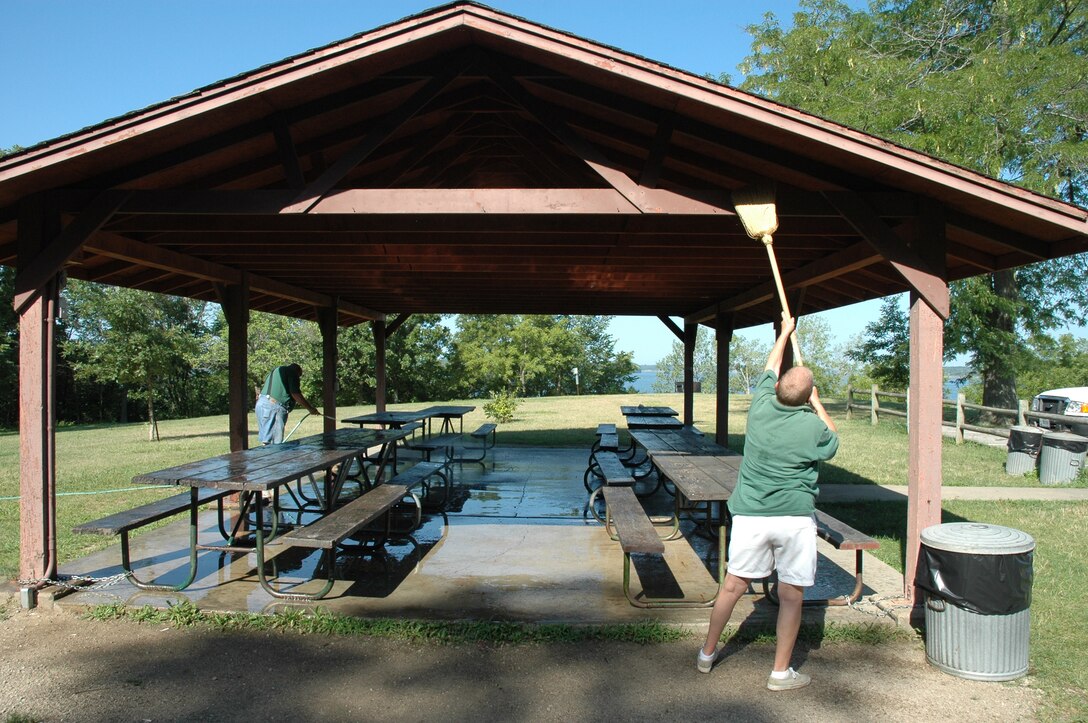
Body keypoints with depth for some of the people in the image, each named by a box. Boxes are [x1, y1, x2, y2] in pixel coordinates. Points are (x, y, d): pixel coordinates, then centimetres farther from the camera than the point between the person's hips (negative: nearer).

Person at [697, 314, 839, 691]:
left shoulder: (761, 406, -4)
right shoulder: (814, 426, -11)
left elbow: (770, 368, 17)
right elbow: (833, 442, 15)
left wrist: (785, 332, 31)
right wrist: (817, 404, 23)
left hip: (750, 516, 3)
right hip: (796, 518, -3)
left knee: (733, 585, 13)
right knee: (791, 595, 9)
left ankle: (708, 652, 27)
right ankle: (781, 672, 18)